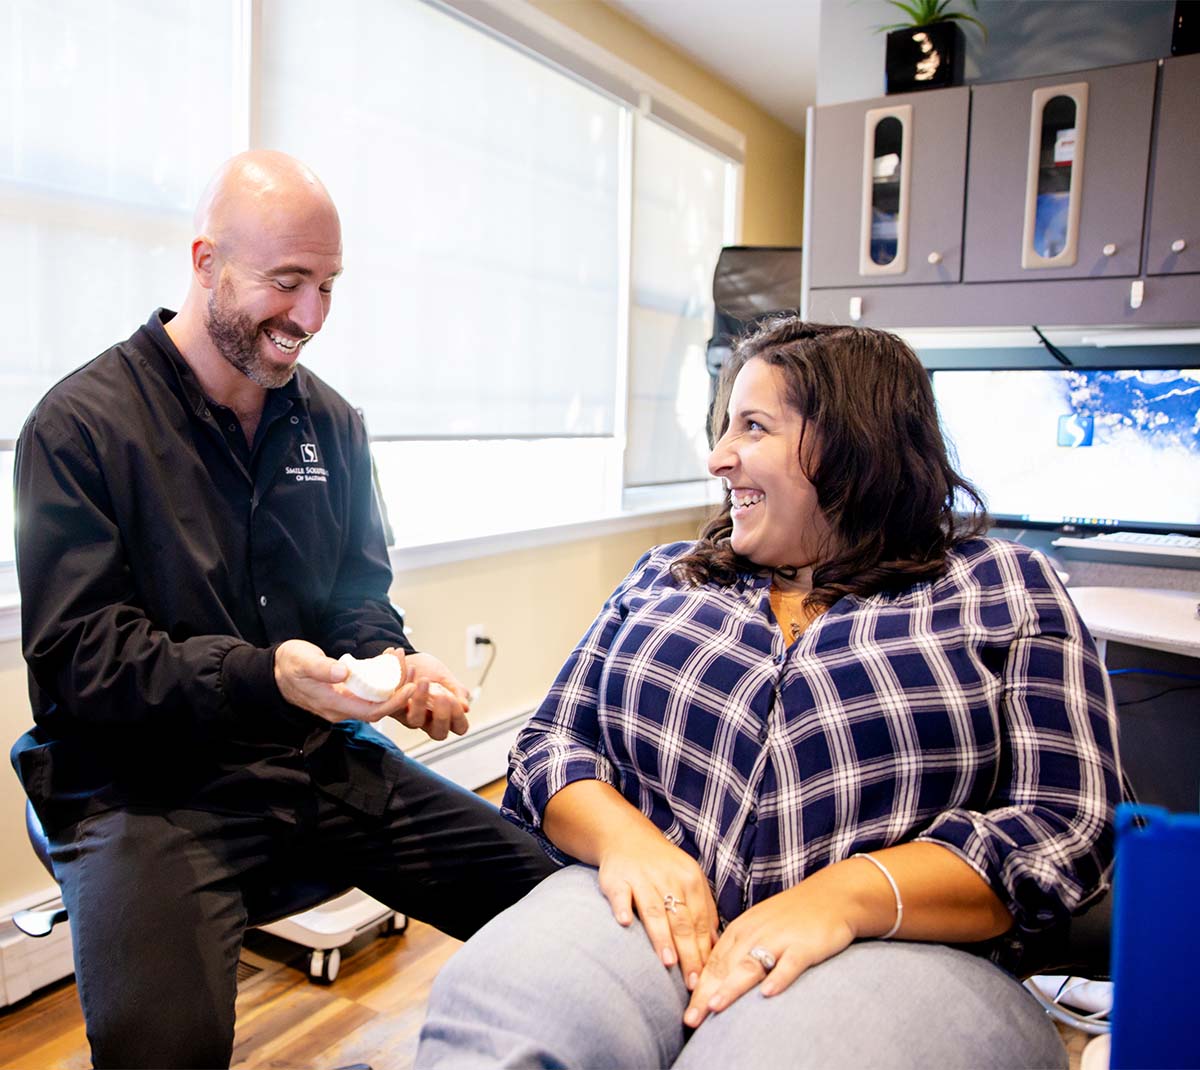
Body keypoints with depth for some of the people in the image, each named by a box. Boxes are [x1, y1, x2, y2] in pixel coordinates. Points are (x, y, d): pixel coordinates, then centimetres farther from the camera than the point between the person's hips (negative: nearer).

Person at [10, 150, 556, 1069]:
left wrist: (394, 664, -8)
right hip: (144, 777, -4)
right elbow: (77, 653, -12)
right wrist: (262, 676, -27)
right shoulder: (80, 426, -7)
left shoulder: (332, 425, 11)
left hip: (318, 755, 5)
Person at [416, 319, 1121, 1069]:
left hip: (899, 952, -1)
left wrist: (846, 895, -18)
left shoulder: (1003, 591, 6)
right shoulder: (665, 578, 16)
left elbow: (1063, 826, -2)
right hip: (655, 919, 2)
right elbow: (554, 741, 13)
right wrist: (620, 834, -10)